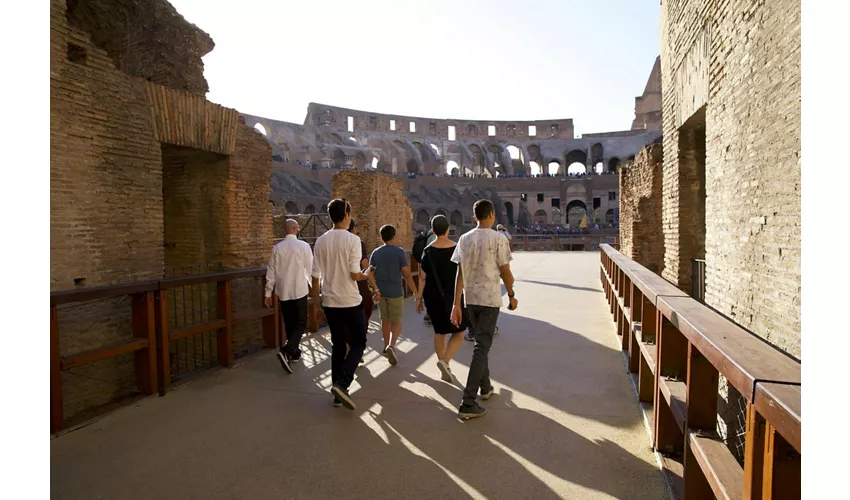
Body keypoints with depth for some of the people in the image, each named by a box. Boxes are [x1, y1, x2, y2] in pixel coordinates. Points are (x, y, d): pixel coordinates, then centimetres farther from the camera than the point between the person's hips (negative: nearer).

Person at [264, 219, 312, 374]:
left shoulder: (277, 248, 1)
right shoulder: (303, 245, -8)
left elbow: (271, 273, 3)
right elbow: (310, 268, -4)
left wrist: (268, 293, 10)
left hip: (283, 292, 4)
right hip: (299, 291, -4)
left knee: (289, 324, 16)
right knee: (301, 323, 3)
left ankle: (294, 353, 26)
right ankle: (286, 351, -16)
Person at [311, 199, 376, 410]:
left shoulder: (320, 241, 3)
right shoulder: (352, 240, -12)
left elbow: (316, 276, 5)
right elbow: (355, 274, -15)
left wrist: (315, 301, 16)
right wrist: (366, 274, 7)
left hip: (329, 302, 5)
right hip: (350, 302, -5)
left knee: (338, 346, 15)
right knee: (358, 343, 10)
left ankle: (338, 390, 18)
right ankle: (341, 383, -6)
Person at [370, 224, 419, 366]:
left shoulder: (376, 253, 1)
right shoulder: (399, 252, -10)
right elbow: (407, 274, -12)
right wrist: (415, 291, -5)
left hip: (380, 291, 4)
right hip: (395, 292, -4)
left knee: (385, 319, 18)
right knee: (396, 321, 3)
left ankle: (386, 346, 26)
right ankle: (391, 346, -17)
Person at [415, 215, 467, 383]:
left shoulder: (428, 251, -4)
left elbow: (422, 277, -3)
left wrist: (419, 298, 5)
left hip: (433, 297, 2)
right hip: (453, 296, -2)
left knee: (440, 332, 15)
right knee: (458, 331, 11)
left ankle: (444, 369, 23)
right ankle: (445, 361, -10)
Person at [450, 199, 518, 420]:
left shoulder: (464, 239, 3)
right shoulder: (498, 239, -8)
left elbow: (460, 274, 2)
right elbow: (505, 272, -6)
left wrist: (456, 304, 3)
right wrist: (511, 295, 9)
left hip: (470, 298, 5)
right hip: (490, 298, -5)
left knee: (481, 343, 21)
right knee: (481, 348, -2)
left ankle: (485, 387, 37)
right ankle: (468, 403, -5)